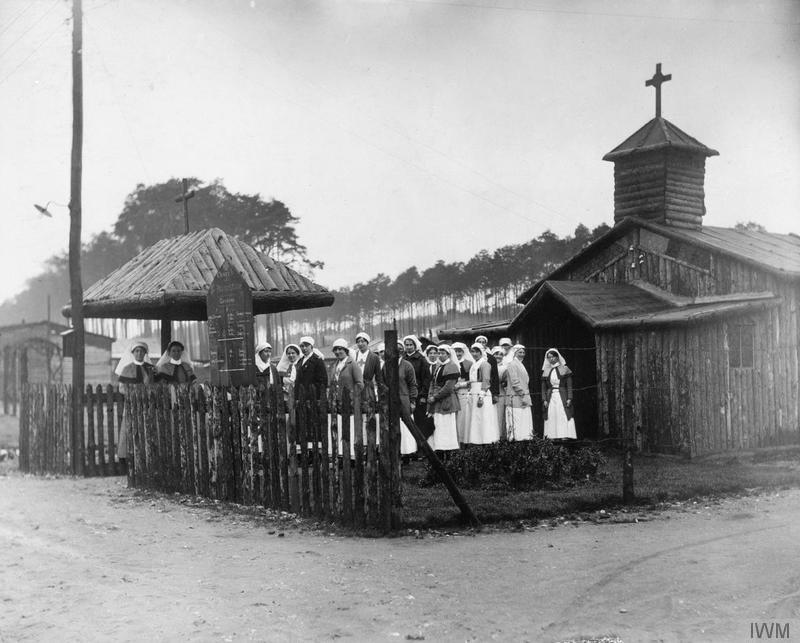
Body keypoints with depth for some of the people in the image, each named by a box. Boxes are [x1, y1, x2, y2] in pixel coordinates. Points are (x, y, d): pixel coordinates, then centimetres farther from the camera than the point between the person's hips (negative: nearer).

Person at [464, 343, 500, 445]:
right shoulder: (474, 364, 17)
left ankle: (486, 442, -8)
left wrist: (481, 396, -20)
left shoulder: (484, 364, -7)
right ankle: (476, 441, 6)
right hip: (474, 395, 8)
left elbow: (486, 381, -14)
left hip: (483, 395, -8)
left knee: (483, 421, -9)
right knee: (475, 421, 5)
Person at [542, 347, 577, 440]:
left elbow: (569, 385, 2)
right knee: (551, 419, -3)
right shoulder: (546, 371, 11)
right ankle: (552, 438, -2)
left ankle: (565, 437, -8)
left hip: (562, 397, -2)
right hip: (550, 398, 2)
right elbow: (543, 387, 12)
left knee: (563, 418, -7)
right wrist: (544, 400, 0)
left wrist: (569, 398, -8)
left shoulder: (565, 369, 4)